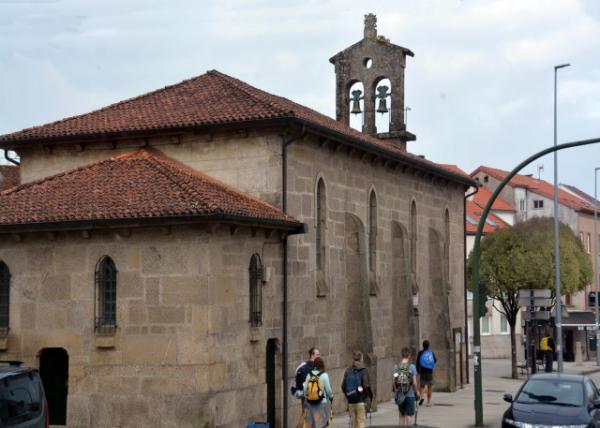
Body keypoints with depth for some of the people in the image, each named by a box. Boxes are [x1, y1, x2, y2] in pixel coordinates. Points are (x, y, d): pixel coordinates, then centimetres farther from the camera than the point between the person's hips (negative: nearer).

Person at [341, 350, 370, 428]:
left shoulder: (348, 371, 5)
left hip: (351, 402, 5)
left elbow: (343, 386, 4)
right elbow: (366, 386, -15)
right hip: (361, 401, -5)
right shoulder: (363, 370, -9)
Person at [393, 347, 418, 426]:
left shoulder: (396, 367, -3)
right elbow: (414, 382, -10)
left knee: (402, 415, 15)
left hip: (399, 395, 3)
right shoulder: (412, 367, -11)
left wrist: (395, 392, 12)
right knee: (409, 415, 4)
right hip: (410, 395, -3)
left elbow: (394, 382, 0)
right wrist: (416, 393, 4)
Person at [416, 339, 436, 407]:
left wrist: (418, 371, 8)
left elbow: (417, 362, -3)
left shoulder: (420, 352, -4)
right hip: (430, 372, 1)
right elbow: (435, 360, 11)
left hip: (422, 372, -1)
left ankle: (422, 396, -18)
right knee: (429, 387, 8)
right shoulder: (431, 352, 1)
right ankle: (428, 402, 6)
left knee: (421, 386, 8)